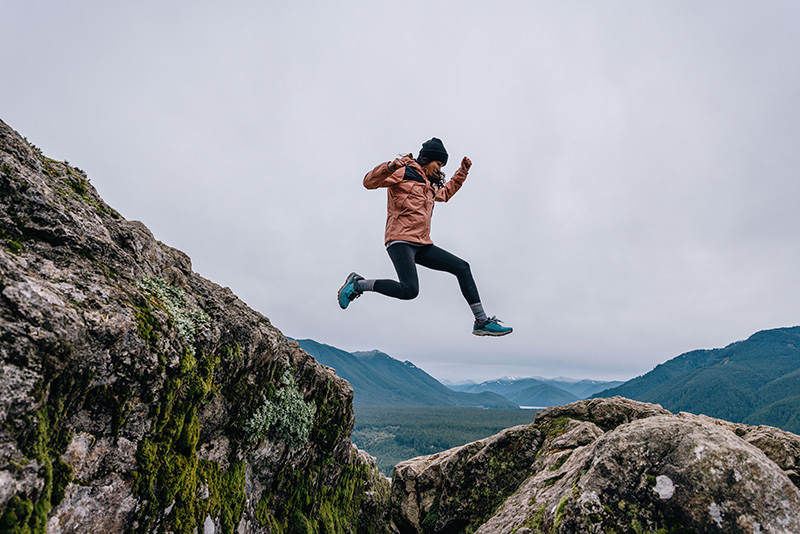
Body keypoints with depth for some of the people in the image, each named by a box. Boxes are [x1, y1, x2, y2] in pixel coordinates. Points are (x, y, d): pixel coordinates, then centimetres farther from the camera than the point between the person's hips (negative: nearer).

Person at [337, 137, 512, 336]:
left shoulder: (429, 185, 26)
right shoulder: (403, 172, 1)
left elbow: (445, 193, 48)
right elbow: (369, 182, -9)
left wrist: (462, 172, 39)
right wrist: (390, 167, -27)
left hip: (422, 245, 9)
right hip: (400, 240, -9)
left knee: (462, 268, 3)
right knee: (409, 291, -27)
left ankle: (482, 321, 9)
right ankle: (358, 284, -6)